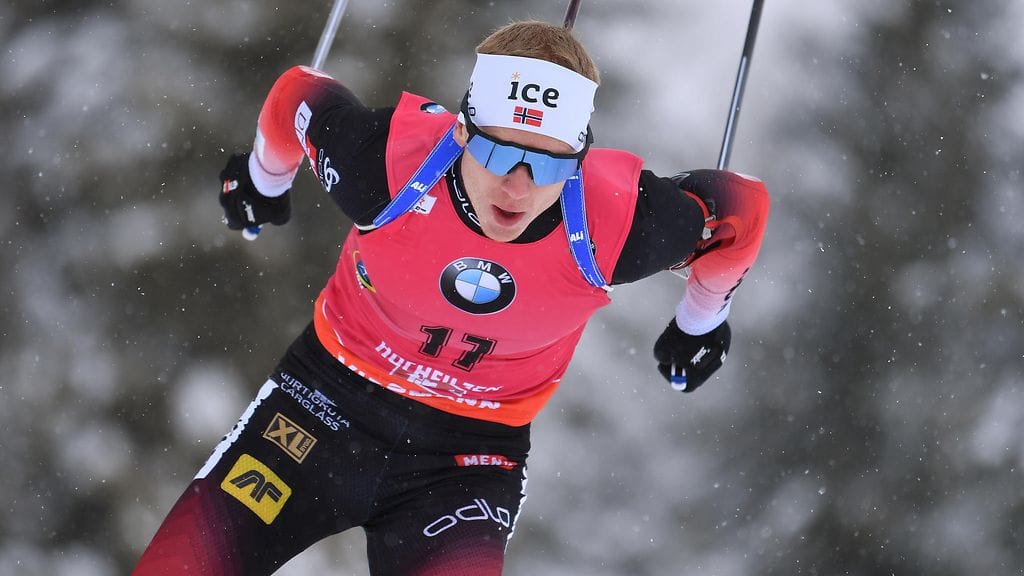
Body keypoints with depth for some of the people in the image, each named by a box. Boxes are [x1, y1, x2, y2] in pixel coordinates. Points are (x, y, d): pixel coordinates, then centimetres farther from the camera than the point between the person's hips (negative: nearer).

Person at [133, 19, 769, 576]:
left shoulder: (617, 224, -26)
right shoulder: (390, 161, -26)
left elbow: (742, 209, -5)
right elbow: (299, 95, -4)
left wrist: (703, 319, 14)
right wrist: (265, 176, 18)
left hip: (472, 453, -1)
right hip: (333, 395, 1)